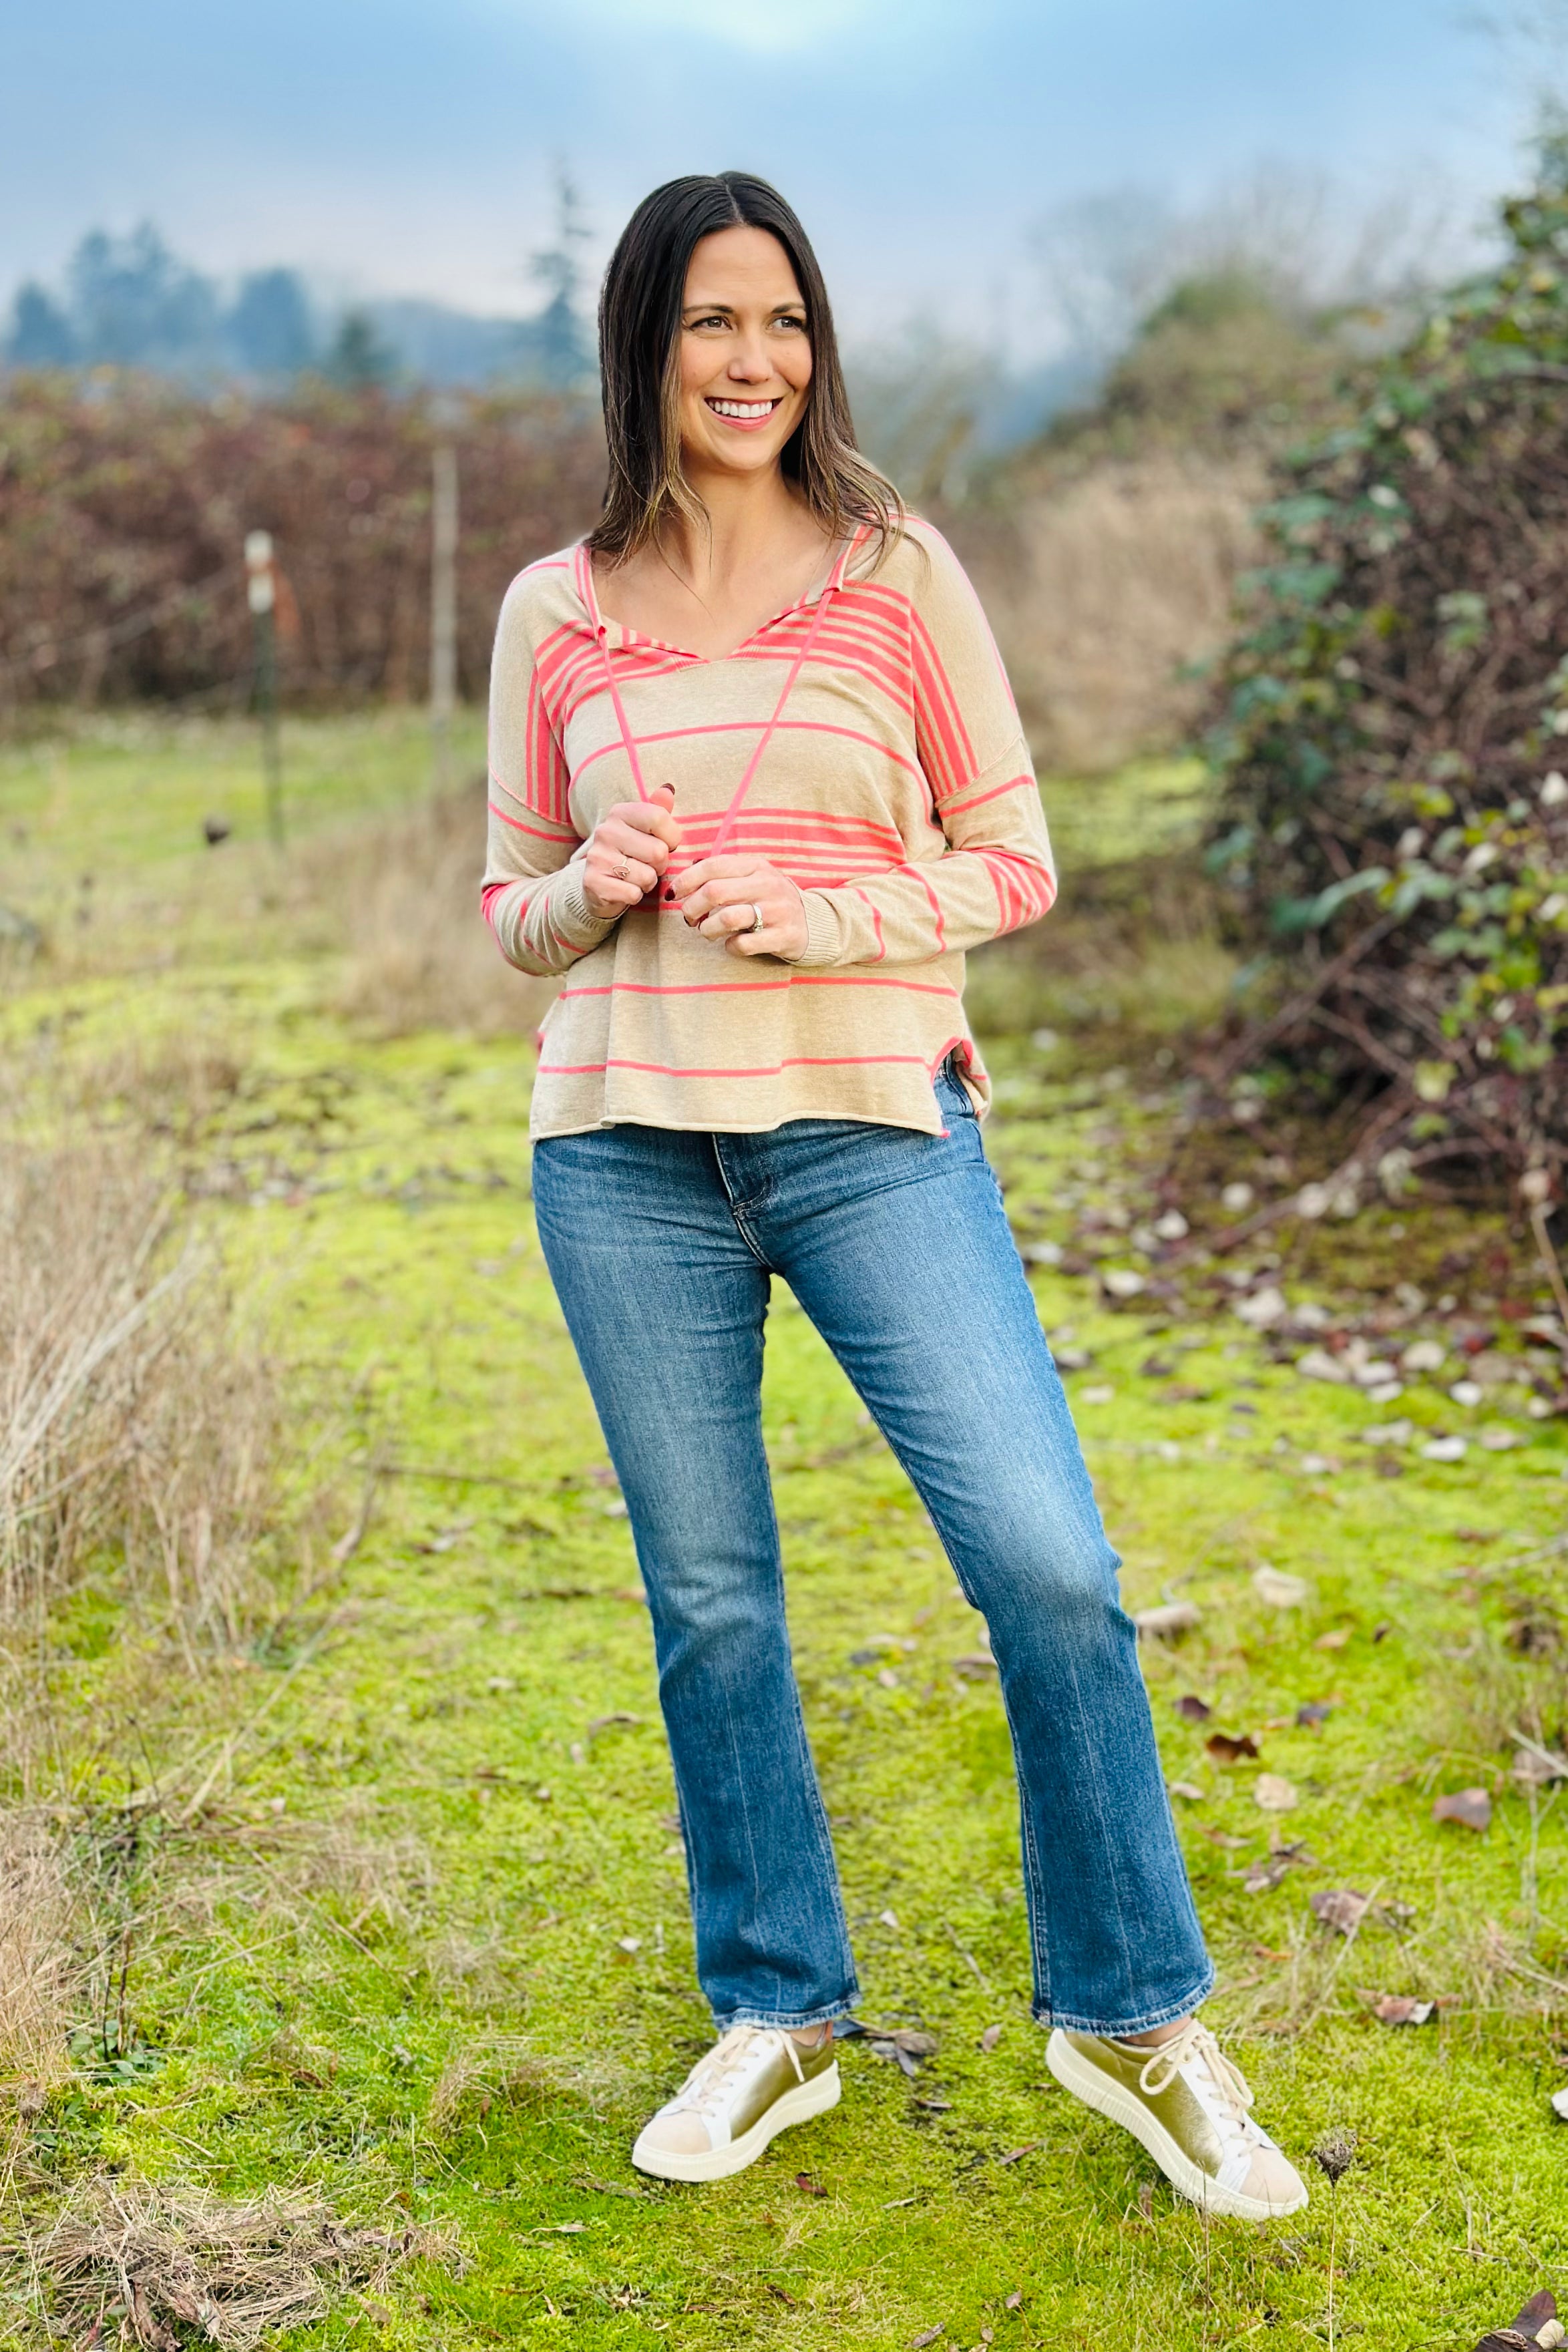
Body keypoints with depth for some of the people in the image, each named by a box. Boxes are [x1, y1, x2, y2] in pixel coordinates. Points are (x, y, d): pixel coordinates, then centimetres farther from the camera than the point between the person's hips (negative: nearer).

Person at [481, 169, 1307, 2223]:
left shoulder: (900, 573, 2)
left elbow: (1016, 858, 4)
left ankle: (1127, 2011, 13)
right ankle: (779, 2019, 27)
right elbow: (518, 915, 13)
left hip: (874, 1127, -2)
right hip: (628, 1148, 2)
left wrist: (834, 916, -14)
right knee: (709, 1602, 9)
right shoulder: (555, 616, 7)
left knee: (1051, 1566, -9)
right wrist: (590, 888, -10)